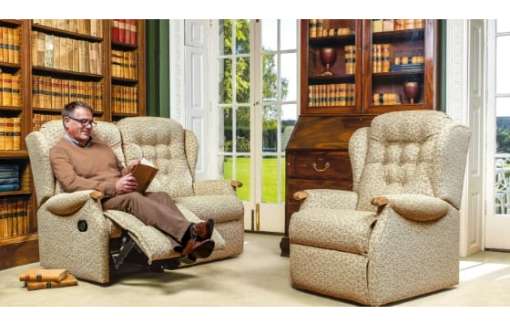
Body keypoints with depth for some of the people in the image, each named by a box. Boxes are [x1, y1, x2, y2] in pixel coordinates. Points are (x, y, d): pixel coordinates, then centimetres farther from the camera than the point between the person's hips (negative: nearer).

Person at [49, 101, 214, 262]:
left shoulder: (102, 147, 30)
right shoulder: (59, 151, 8)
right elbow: (71, 183, -9)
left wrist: (131, 170, 5)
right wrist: (114, 187, -20)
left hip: (123, 194, 6)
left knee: (161, 196, -24)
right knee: (132, 197, -37)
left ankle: (186, 246, -49)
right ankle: (189, 232, -55)